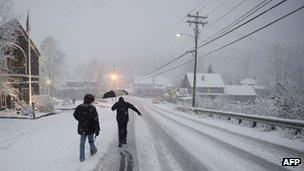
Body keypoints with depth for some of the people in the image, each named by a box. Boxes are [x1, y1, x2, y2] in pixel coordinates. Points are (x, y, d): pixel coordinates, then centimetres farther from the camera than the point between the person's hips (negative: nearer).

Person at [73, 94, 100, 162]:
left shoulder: (79, 107, -4)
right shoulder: (92, 108, -17)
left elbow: (75, 115, 14)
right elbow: (95, 120, -18)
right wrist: (97, 130, -13)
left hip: (81, 129, 3)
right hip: (90, 129, -3)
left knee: (82, 143, 13)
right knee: (91, 141, 20)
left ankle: (82, 157, 17)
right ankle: (93, 150, 41)